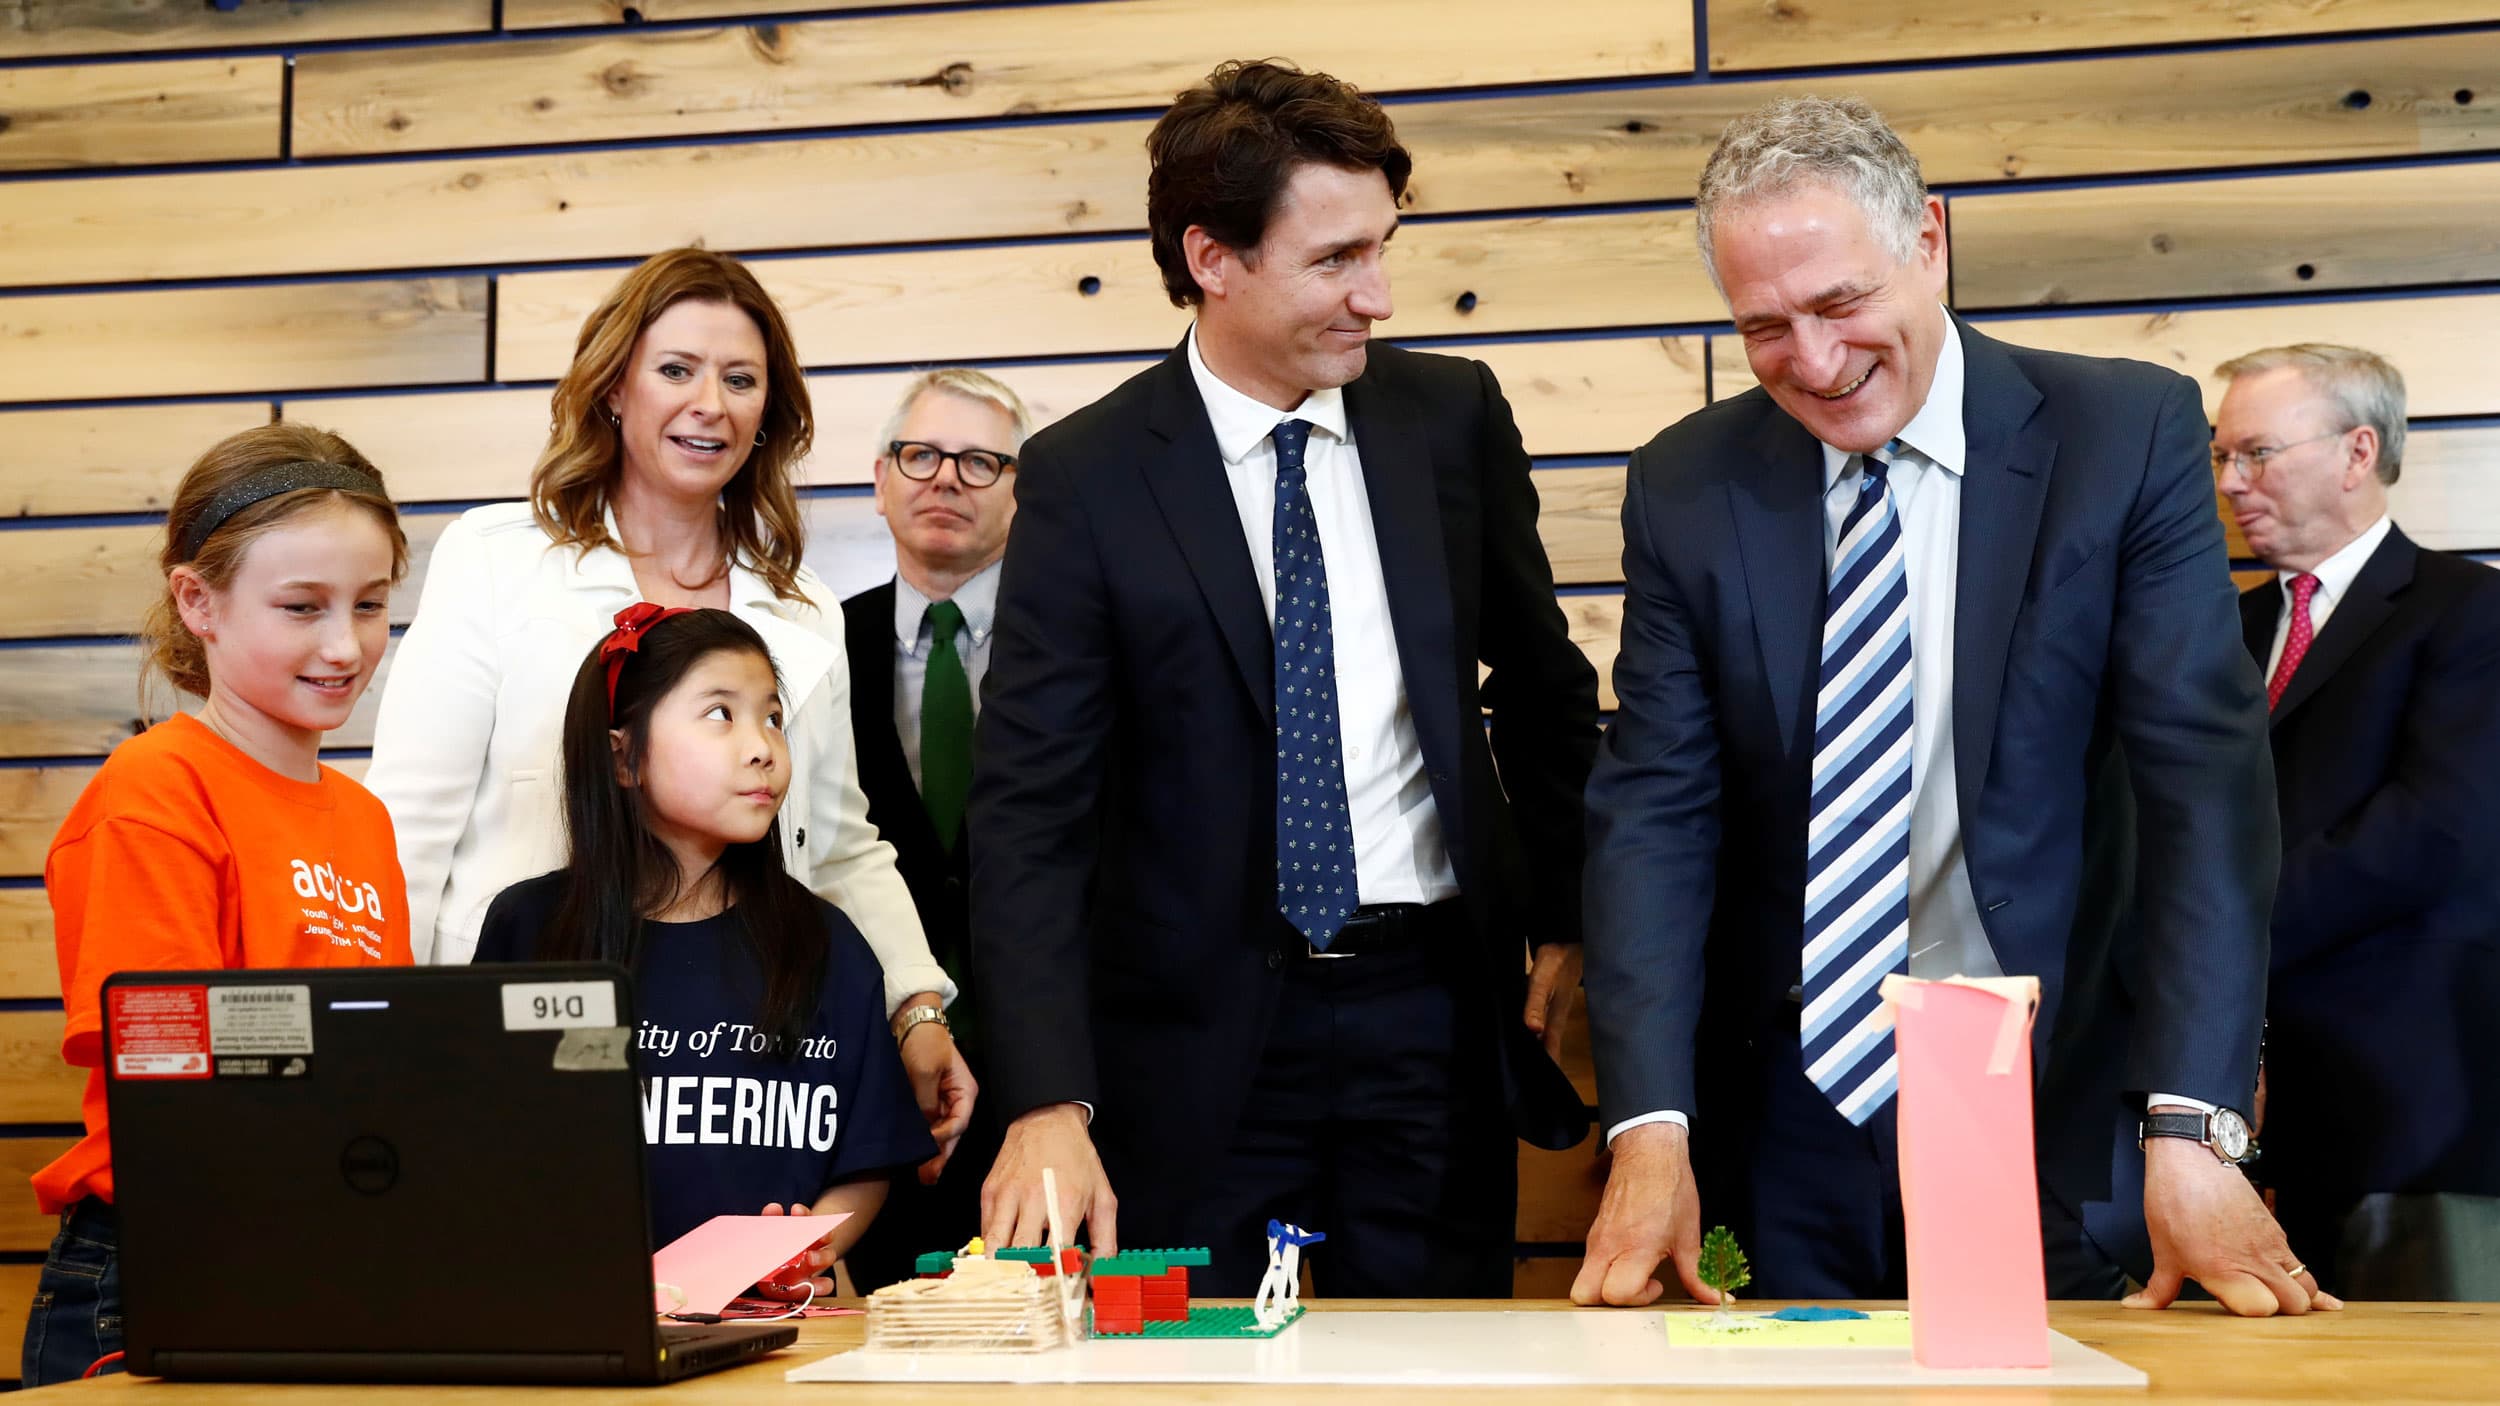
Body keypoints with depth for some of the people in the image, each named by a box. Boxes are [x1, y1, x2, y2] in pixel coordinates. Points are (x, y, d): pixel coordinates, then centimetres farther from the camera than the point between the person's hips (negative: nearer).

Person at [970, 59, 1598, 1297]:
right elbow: (1031, 806, -12)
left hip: (1433, 1008, 3)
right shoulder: (1084, 479, -8)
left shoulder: (1453, 417, 1)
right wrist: (1048, 1106, -21)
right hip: (1198, 1037, -2)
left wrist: (1566, 917, 12)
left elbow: (1542, 685, 15)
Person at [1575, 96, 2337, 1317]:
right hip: (1790, 1111, 2)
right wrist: (1650, 1130, -17)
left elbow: (2205, 781, -13)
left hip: (2050, 1110, -1)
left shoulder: (2131, 438, -7)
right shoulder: (1685, 488, -1)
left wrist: (2192, 1129, -23)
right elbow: (1655, 810, -5)